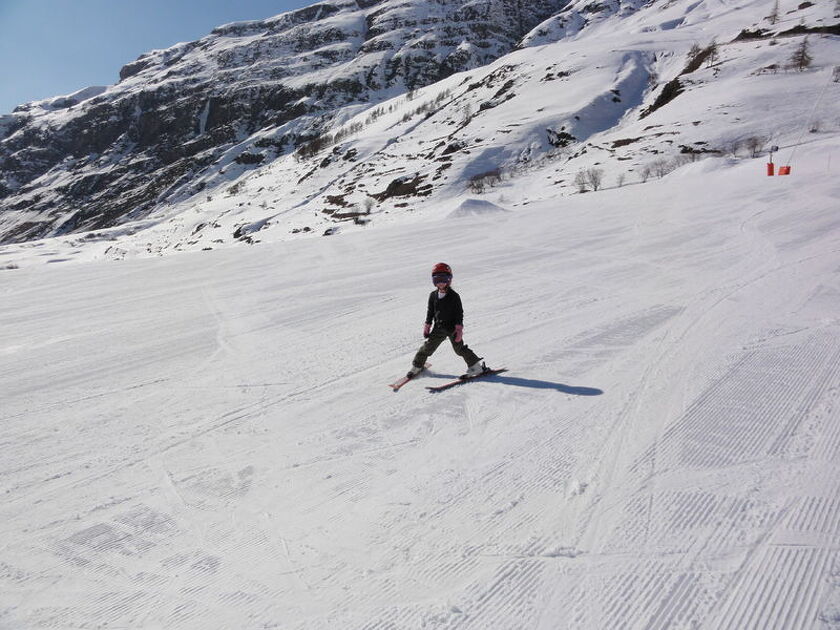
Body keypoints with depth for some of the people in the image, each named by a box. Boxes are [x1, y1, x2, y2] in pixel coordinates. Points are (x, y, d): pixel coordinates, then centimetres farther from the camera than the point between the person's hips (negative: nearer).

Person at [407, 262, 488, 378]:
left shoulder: (454, 296, -9)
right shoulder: (433, 296, 3)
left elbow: (459, 313, -8)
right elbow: (430, 312, 12)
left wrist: (459, 329, -14)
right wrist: (427, 326, 10)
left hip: (452, 328, -4)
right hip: (438, 328, 4)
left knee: (459, 348, -3)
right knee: (428, 347, 5)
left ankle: (477, 366, 8)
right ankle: (417, 366, 21)